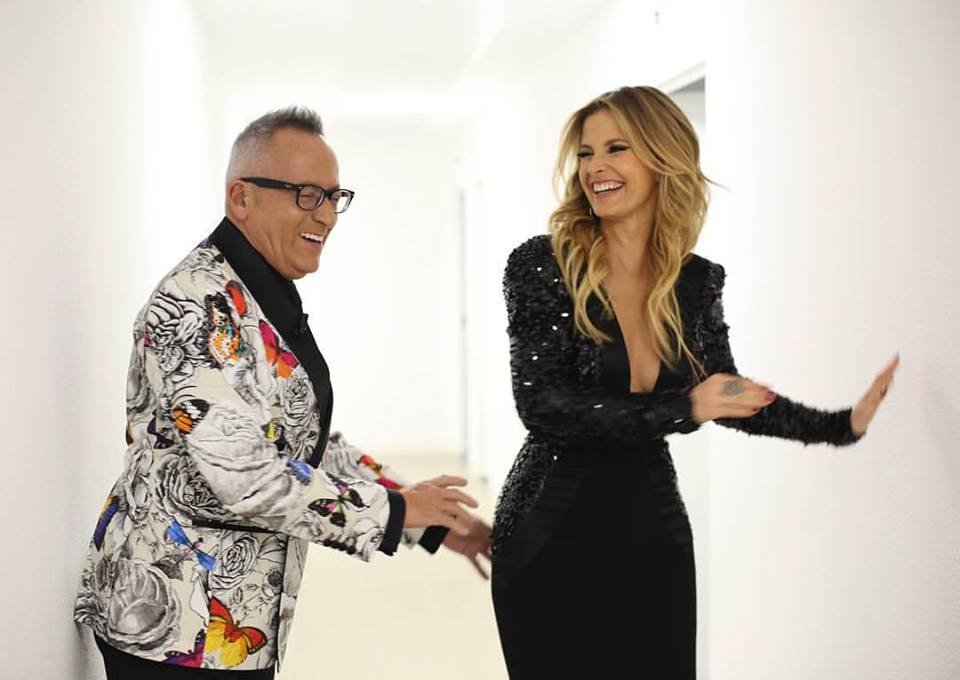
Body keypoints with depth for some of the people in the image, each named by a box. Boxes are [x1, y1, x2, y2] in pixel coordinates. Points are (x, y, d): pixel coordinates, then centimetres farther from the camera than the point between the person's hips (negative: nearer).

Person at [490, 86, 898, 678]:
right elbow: (541, 404, -20)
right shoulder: (542, 265, -11)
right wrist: (680, 409, -26)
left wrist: (842, 424, 12)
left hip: (654, 532, 4)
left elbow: (725, 393, 15)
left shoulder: (697, 281, 1)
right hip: (553, 538, -3)